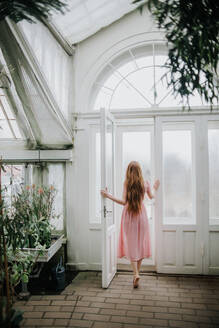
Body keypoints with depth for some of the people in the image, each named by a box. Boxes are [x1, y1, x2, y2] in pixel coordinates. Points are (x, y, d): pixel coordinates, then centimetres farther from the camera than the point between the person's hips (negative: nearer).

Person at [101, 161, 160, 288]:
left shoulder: (126, 183, -11)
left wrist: (108, 195, -16)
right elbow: (151, 196, 17)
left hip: (129, 215, -2)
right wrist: (155, 189, 36)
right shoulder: (145, 183, -2)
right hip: (141, 214, 2)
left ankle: (136, 274, -9)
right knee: (140, 243, 13)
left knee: (131, 244, 4)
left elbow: (124, 202, -18)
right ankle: (137, 272, 22)